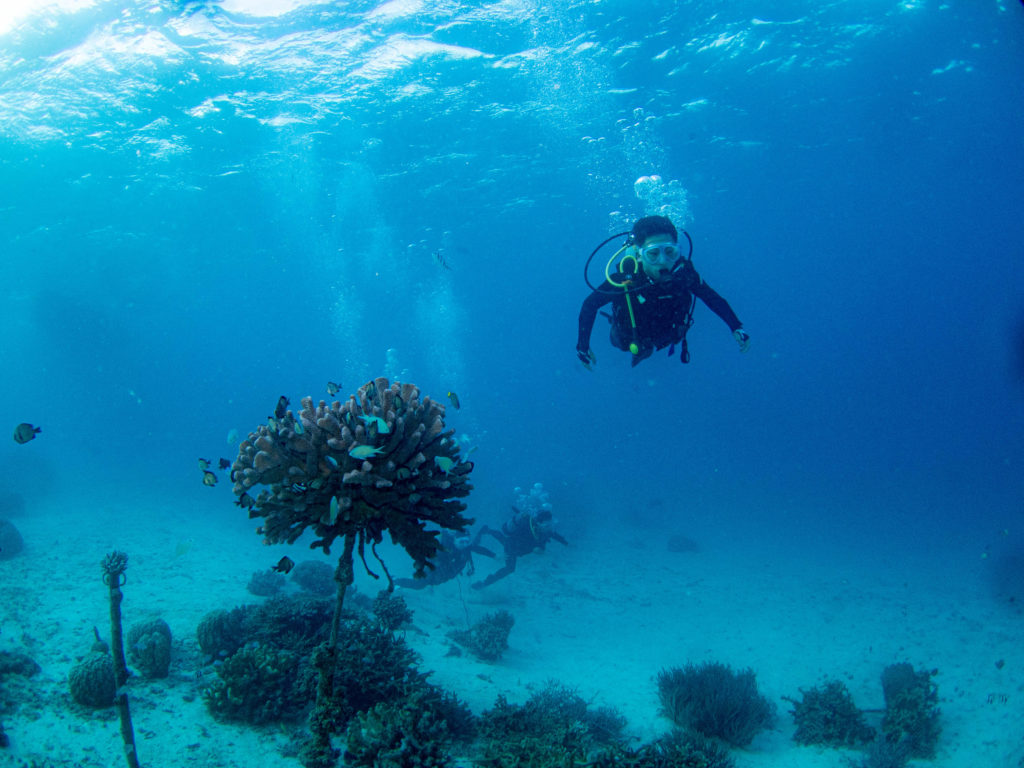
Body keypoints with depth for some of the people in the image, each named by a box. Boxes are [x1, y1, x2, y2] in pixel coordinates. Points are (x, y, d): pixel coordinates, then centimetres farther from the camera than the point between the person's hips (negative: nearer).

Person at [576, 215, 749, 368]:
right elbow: (590, 305, -27)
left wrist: (736, 328, -29)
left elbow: (712, 298, -18)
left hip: (665, 337, 1)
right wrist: (582, 345, -26)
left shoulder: (684, 273, -36)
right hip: (630, 340, -1)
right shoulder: (625, 278, -42)